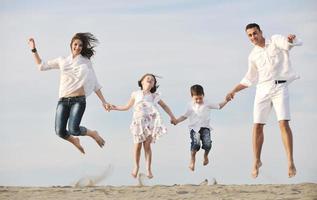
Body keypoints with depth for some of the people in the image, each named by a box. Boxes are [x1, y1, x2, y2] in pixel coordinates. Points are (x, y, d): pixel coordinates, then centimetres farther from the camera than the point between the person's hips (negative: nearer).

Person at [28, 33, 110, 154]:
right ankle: (75, 141, 24)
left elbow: (95, 84, 10)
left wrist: (103, 102, 6)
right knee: (60, 132, -11)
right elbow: (41, 66, 19)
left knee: (73, 130, -22)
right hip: (63, 100, 3)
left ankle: (93, 134, 10)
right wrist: (34, 50, 12)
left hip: (78, 100, -3)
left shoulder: (85, 62, 8)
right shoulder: (62, 61, 12)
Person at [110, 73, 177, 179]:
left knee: (147, 145, -4)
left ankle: (148, 169, 1)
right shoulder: (136, 94, 13)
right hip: (139, 121, 0)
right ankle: (136, 166, 20)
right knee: (138, 145, 0)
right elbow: (127, 106, 20)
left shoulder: (155, 96, 15)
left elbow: (164, 106, 25)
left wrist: (172, 116, 20)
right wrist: (116, 108, 11)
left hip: (152, 122, 0)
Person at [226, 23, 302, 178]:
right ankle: (256, 161, 13)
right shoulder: (253, 55, 15)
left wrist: (291, 40, -39)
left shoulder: (276, 41, 4)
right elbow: (250, 79, 23)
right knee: (257, 126, -2)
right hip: (263, 89, 4)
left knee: (283, 123, -16)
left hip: (280, 86, -4)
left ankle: (290, 162, -15)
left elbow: (288, 44, -15)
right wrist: (234, 91, 15)